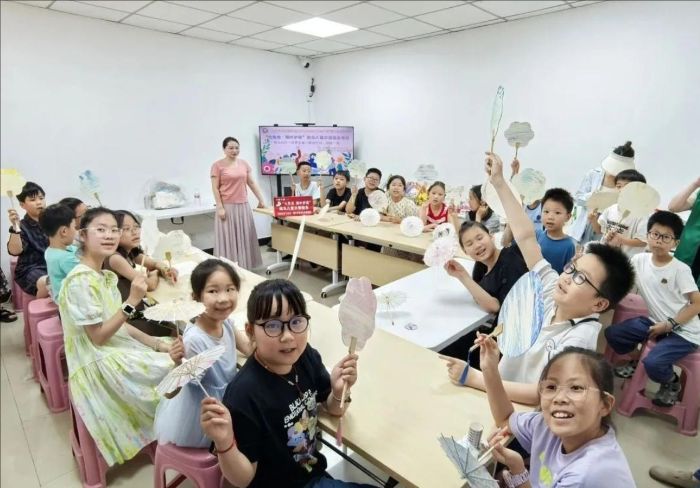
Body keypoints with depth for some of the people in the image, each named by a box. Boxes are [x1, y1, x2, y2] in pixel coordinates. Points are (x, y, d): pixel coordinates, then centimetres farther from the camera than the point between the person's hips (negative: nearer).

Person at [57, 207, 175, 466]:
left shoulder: (106, 275, 7)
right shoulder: (81, 281, -21)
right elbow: (98, 337, -20)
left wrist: (155, 343, 1)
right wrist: (132, 301, -26)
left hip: (120, 348, 9)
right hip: (100, 363, -8)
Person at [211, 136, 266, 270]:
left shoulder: (244, 163, 10)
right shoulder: (217, 165, -5)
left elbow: (252, 183, 12)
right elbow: (215, 188, -7)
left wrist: (261, 200, 8)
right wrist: (220, 207, -13)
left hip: (243, 206, 5)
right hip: (227, 206, -5)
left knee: (244, 237, 9)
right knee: (228, 238, -1)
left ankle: (244, 265, 20)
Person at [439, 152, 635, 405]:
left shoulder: (581, 337, -22)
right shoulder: (552, 292, -6)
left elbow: (540, 394, -26)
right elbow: (526, 236, -7)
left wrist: (473, 378, -30)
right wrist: (499, 182, -8)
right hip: (497, 391, 6)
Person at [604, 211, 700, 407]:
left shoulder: (680, 269, -15)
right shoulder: (640, 260, -2)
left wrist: (669, 325, -18)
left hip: (683, 331, -5)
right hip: (657, 322, 5)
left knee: (653, 363, -24)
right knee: (612, 333, -6)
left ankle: (672, 383, 12)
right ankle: (636, 362, 22)